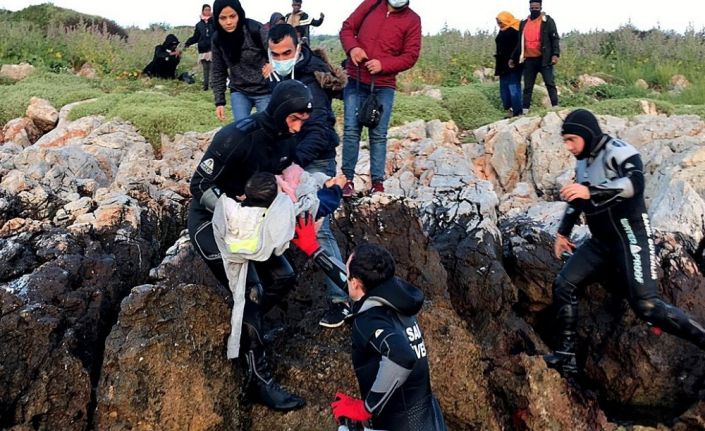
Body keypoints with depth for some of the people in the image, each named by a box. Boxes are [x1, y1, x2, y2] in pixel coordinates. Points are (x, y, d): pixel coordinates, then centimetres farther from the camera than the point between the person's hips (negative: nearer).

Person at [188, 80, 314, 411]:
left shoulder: (285, 141, -2)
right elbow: (199, 185, -23)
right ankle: (261, 383, -8)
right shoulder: (237, 137, -27)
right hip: (210, 220, -8)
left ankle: (241, 328, 24)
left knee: (283, 278, 6)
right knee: (251, 292, -17)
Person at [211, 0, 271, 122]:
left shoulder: (256, 30, -17)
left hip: (264, 91, -4)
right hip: (239, 92, 4)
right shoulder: (217, 39, -2)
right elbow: (217, 72, 7)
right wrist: (219, 102, 2)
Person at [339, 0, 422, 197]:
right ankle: (347, 179, 5)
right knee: (351, 129, -1)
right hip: (355, 80, 1)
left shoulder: (412, 20, 1)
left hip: (384, 86, -1)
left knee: (378, 134, 0)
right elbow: (347, 28, 10)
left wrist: (383, 65, -17)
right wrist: (352, 47, -12)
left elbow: (410, 55, -3)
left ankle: (378, 183, 6)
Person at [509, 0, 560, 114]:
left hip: (544, 59, -4)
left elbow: (555, 38, -5)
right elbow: (519, 43, 20)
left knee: (550, 84, -4)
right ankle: (525, 111, 11)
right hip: (529, 60, 4)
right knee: (528, 87, 7)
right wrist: (513, 58, 18)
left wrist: (555, 54, -17)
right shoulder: (523, 23, 14)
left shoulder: (547, 21, 0)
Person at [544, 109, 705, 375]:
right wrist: (563, 232, 29)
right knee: (564, 285, -2)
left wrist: (592, 191, -43)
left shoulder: (618, 151, -15)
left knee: (647, 306, -18)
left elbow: (635, 183, -34)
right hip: (601, 242, 8)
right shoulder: (582, 164, 12)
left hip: (630, 237, -8)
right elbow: (576, 201, 27)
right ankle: (566, 354, 2)